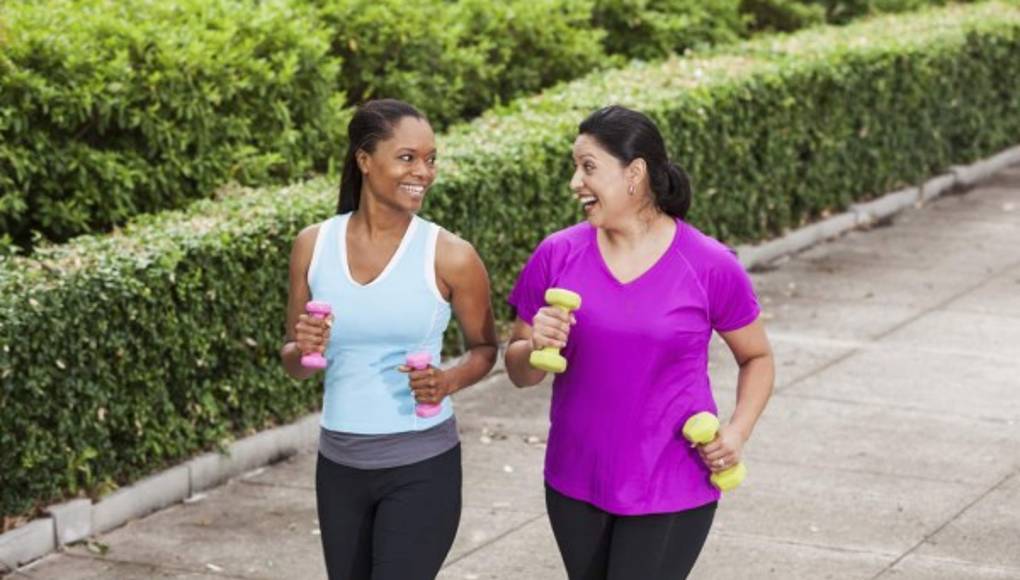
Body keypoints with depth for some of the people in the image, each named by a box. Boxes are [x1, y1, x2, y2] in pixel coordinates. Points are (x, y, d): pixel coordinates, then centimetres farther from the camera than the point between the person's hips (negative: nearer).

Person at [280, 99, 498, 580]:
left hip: (422, 467, -4)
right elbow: (293, 365, 8)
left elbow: (485, 348, 5)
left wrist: (448, 381, -15)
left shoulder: (450, 256, -10)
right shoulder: (314, 245, -1)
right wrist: (304, 350, -15)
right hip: (339, 467, 4)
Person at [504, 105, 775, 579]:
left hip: (672, 491, -3)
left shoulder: (710, 267, -9)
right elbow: (519, 372, 4)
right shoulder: (558, 255, -4)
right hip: (576, 487, 3)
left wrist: (737, 432, -10)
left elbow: (757, 357, 6)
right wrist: (536, 346, -18)